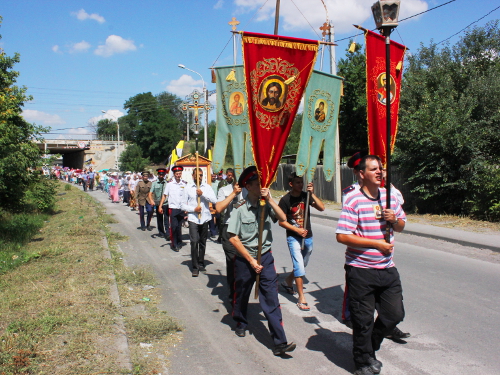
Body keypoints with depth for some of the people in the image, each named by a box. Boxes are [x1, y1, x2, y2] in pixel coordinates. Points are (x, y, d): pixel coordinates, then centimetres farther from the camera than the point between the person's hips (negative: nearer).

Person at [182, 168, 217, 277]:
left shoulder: (207, 187, 6)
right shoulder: (188, 188, 4)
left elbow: (214, 200, -6)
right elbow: (183, 205, 4)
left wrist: (202, 194, -13)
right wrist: (193, 209, -10)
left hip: (205, 218, 2)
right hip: (193, 218, -2)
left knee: (203, 242, 10)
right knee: (194, 242, -11)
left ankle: (201, 264, 26)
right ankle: (194, 267, -4)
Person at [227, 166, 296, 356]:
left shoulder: (266, 205, -3)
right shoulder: (240, 210, -12)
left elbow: (283, 218, -17)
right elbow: (233, 238, -12)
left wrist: (270, 200, -25)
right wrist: (251, 260, -12)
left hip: (265, 256, 2)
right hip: (244, 258, -1)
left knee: (271, 299, -4)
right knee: (241, 294, 18)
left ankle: (280, 342, -4)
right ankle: (241, 323, 46)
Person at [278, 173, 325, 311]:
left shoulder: (306, 196, -2)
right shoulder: (285, 200, -11)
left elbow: (321, 208, -12)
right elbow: (281, 221, -8)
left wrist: (312, 194, -21)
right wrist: (297, 230, -16)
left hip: (308, 237, 5)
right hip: (293, 238, -5)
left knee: (302, 266, 19)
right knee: (299, 266, -10)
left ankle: (287, 282, 45)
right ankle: (301, 299, -2)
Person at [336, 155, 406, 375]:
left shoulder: (390, 197, 7)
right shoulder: (353, 201, -14)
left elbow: (401, 226, 17)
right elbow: (342, 236, -20)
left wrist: (394, 220, -7)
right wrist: (377, 243, -19)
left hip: (387, 269, 6)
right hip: (361, 271, -6)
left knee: (394, 314, 14)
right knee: (363, 321, 6)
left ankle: (370, 348, 39)